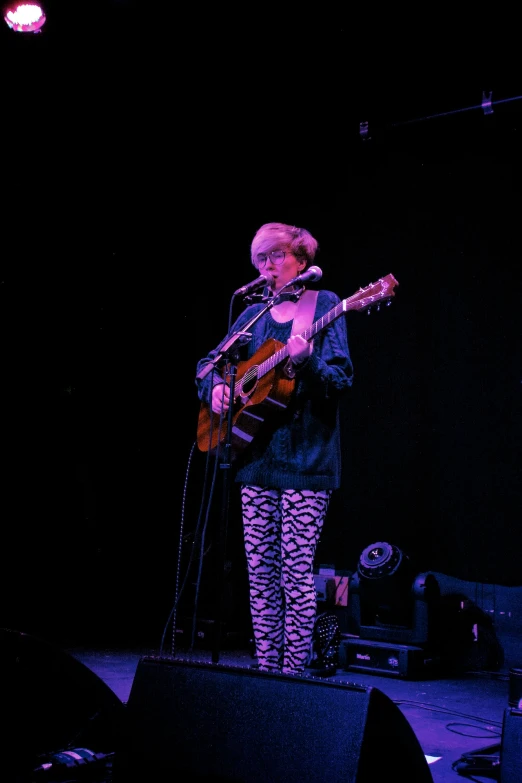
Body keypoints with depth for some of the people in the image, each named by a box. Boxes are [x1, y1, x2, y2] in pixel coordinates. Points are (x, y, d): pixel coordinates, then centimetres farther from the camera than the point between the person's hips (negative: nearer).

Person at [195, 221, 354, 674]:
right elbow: (209, 363, 21)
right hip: (257, 457, 6)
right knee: (259, 570, 7)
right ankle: (265, 668, 16)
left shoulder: (324, 306, 0)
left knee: (296, 571, -6)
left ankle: (293, 674, 4)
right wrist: (215, 387, -1)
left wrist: (306, 363, -28)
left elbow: (341, 379, -9)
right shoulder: (255, 314, 15)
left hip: (306, 460, -6)